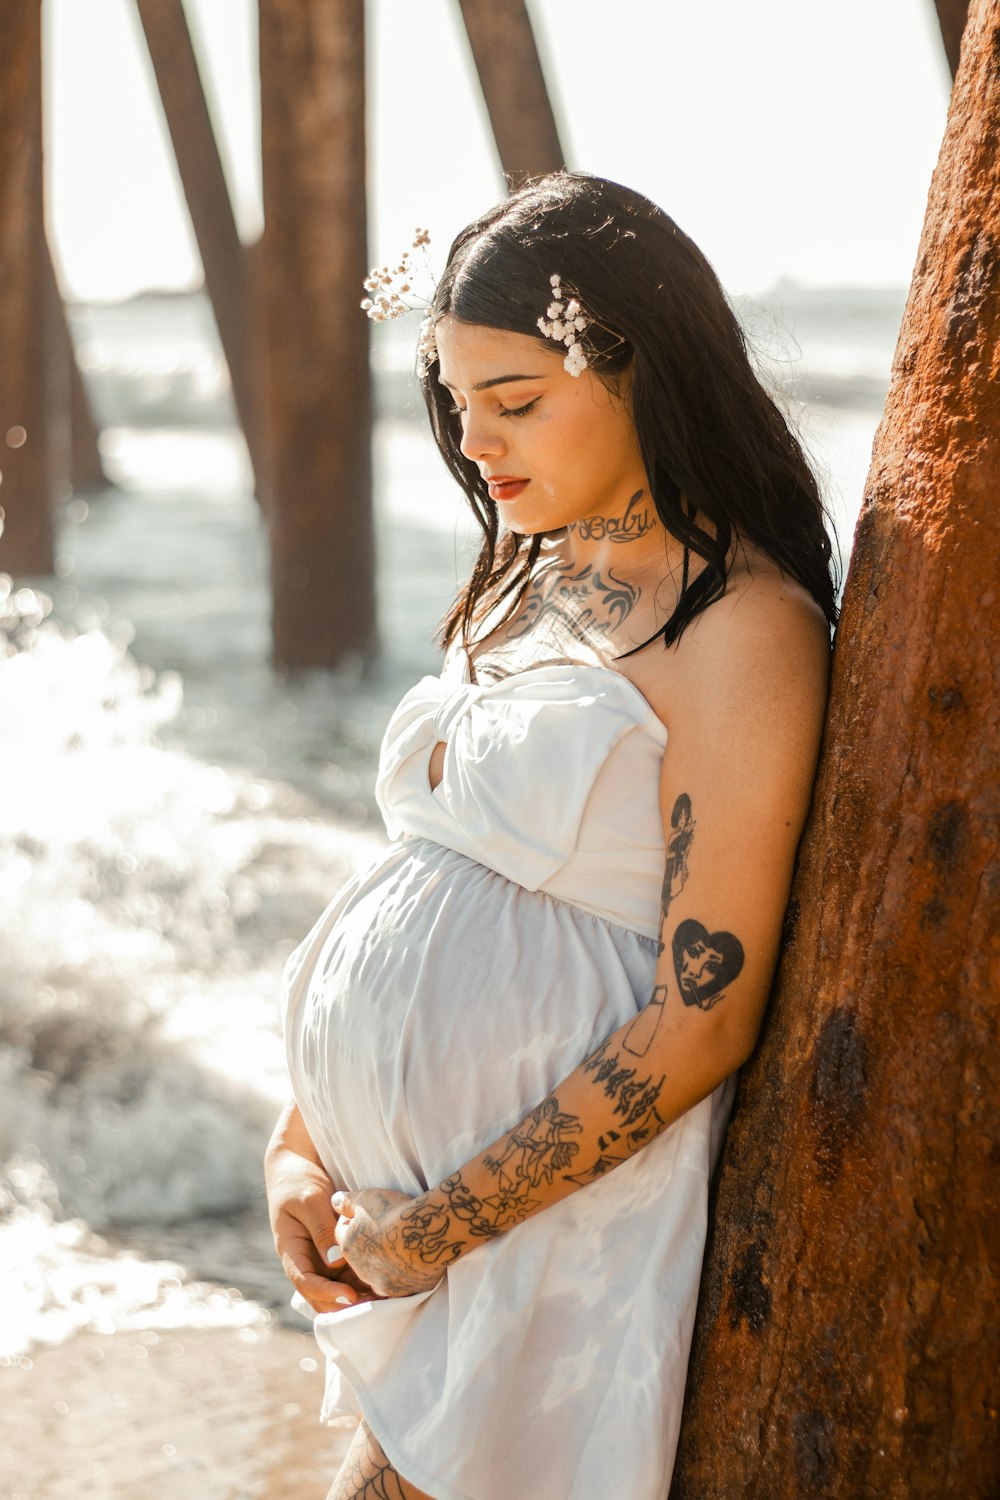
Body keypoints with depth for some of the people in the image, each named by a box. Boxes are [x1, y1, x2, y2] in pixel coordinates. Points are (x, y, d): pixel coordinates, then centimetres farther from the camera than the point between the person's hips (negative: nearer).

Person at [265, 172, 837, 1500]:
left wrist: (436, 1229, -14)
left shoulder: (743, 631, -15)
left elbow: (700, 1024, -18)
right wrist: (299, 1142, 3)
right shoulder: (522, 588, 10)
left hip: (553, 1219, -7)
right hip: (401, 1186, 7)